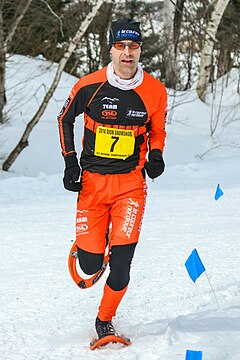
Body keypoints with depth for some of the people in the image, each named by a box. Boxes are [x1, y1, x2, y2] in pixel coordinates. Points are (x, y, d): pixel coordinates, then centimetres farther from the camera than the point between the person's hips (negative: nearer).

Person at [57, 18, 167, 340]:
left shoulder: (155, 92, -4)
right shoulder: (88, 86, -8)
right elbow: (65, 119, 10)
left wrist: (155, 155, -7)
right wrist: (70, 162, 3)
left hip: (131, 183, 0)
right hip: (92, 180, 0)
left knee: (121, 266, -10)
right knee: (90, 265, -1)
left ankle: (105, 320, 16)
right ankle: (91, 248, 38)